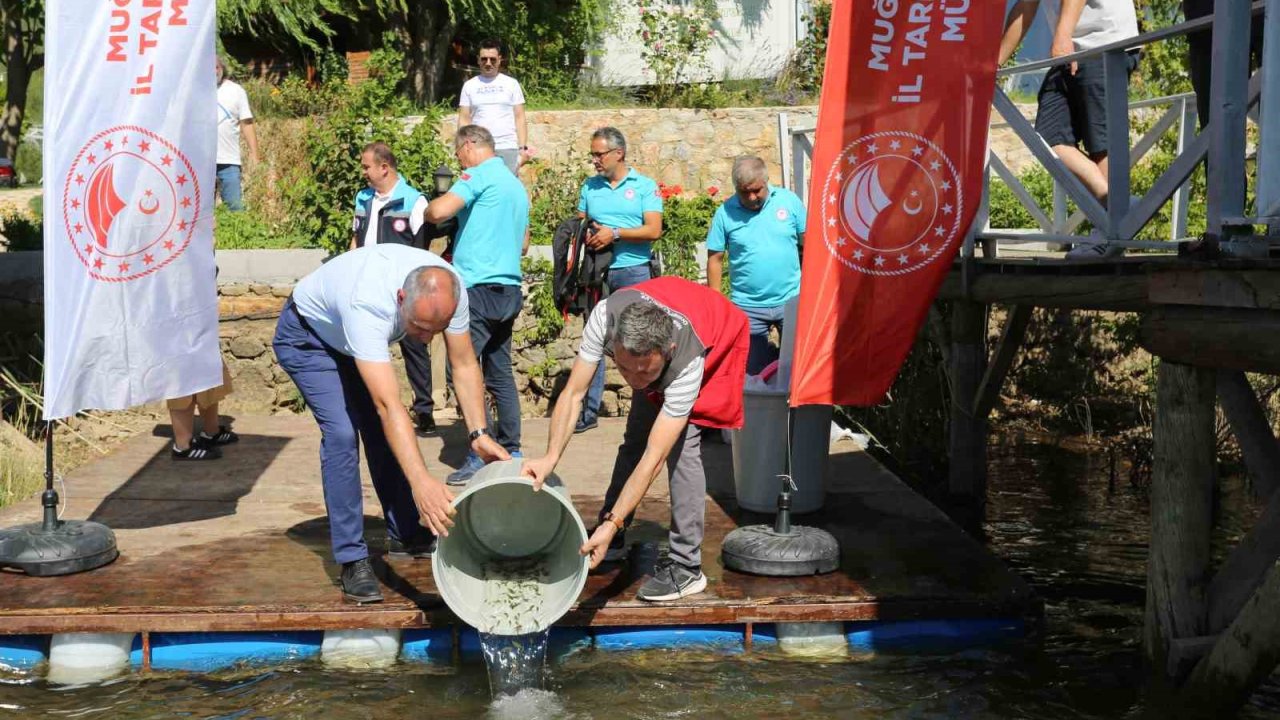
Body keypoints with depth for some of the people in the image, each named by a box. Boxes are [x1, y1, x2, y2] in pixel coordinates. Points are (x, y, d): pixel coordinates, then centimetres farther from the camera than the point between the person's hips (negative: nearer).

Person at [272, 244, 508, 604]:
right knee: (342, 433, -20)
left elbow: (464, 365, -16)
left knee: (383, 433, 5)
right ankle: (352, 559, -13)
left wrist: (479, 433, -27)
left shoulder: (449, 290, -29)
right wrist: (421, 482, -57)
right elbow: (389, 405, -51)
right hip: (305, 337, -6)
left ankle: (405, 534, 23)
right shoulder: (367, 304, -47)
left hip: (355, 341, 6)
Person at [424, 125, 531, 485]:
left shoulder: (479, 176, -8)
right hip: (510, 289, 9)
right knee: (500, 373, 13)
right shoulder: (516, 185, 18)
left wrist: (426, 210, 0)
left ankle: (481, 457, -7)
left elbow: (438, 211, -22)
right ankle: (511, 451, 16)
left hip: (479, 289, -9)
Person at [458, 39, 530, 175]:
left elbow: (519, 118, 6)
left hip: (507, 148, -1)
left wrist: (523, 147, -3)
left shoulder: (511, 83, 8)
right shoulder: (469, 85, 10)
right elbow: (464, 119, 9)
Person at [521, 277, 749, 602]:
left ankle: (686, 567, -15)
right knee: (636, 436, 8)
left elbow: (653, 460, -44)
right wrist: (551, 457, -46)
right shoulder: (606, 315, -39)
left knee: (681, 444, -21)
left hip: (715, 343, -5)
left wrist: (612, 524, -48)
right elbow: (573, 393, -33)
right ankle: (614, 541, 24)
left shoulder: (687, 362, -45)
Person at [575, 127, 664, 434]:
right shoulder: (590, 187, 13)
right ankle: (589, 410, 9)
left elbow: (654, 230, -8)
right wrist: (584, 234, -6)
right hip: (597, 273, 4)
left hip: (634, 271, -3)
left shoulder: (644, 186, 1)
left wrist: (614, 233, -15)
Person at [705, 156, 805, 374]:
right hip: (748, 306, 0)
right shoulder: (725, 213, -4)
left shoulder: (788, 200, -2)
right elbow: (715, 259, 1)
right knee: (754, 369, 7)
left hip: (791, 300, 0)